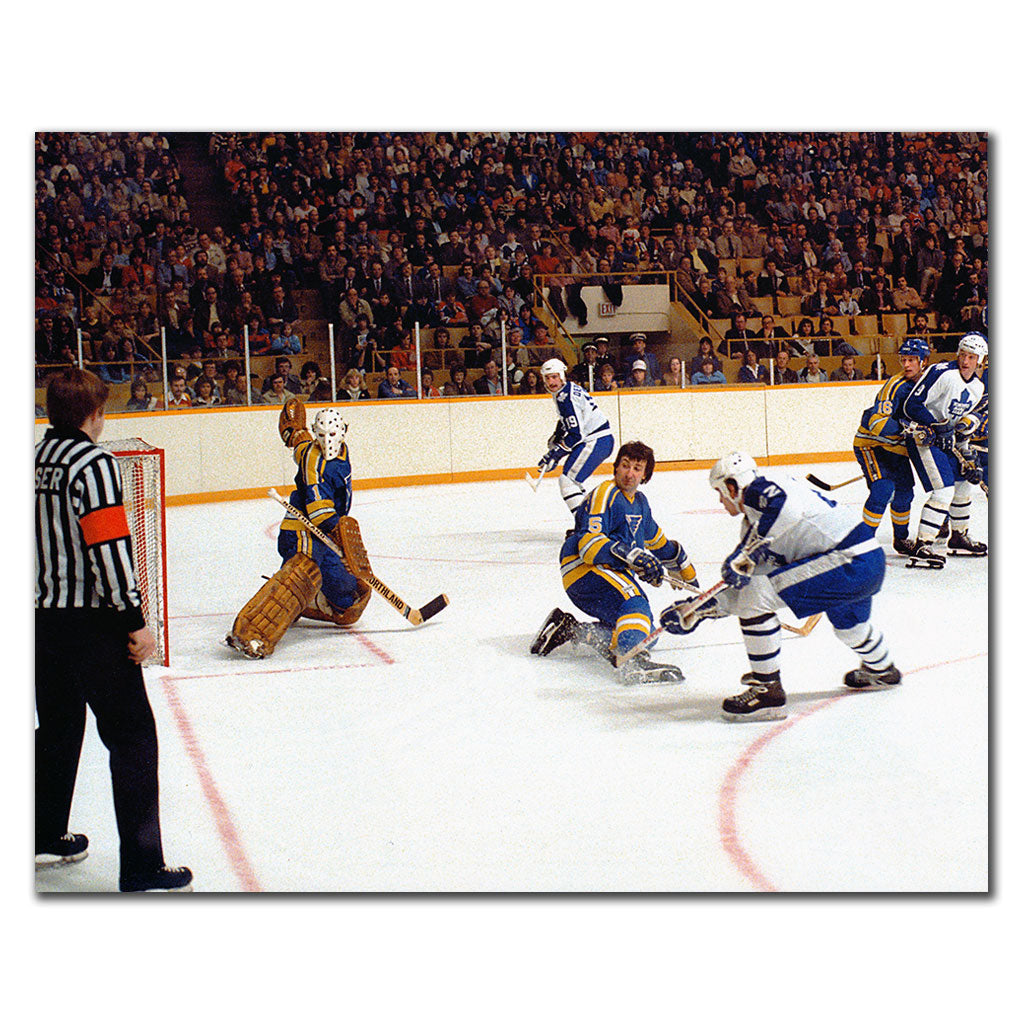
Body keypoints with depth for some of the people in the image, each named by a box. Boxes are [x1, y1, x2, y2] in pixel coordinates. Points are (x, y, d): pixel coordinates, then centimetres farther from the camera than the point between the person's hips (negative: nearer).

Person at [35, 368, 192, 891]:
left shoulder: (33, 458, 8)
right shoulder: (92, 462, -16)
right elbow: (108, 547, -21)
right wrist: (135, 621, -17)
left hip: (43, 617, 8)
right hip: (92, 622, -8)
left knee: (57, 726, 23)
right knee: (131, 735, -4)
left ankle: (46, 839, 35)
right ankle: (141, 868, -6)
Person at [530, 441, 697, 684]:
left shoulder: (639, 502, 17)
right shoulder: (604, 495, -12)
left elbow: (656, 541, 34)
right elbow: (589, 542, -24)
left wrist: (685, 569, 39)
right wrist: (634, 557, -34)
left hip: (613, 573, 10)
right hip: (583, 570, -10)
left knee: (647, 633, 8)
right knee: (633, 602, -33)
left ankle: (569, 630, 9)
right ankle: (633, 662, -56)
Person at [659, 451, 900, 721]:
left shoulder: (759, 488, -9)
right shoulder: (754, 523, 19)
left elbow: (790, 507, -33)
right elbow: (741, 587, 21)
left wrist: (745, 554, -29)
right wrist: (697, 610, 20)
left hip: (852, 562, -11)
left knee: (755, 595, -15)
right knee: (847, 620, 41)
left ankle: (767, 691, -7)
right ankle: (880, 670, 70)